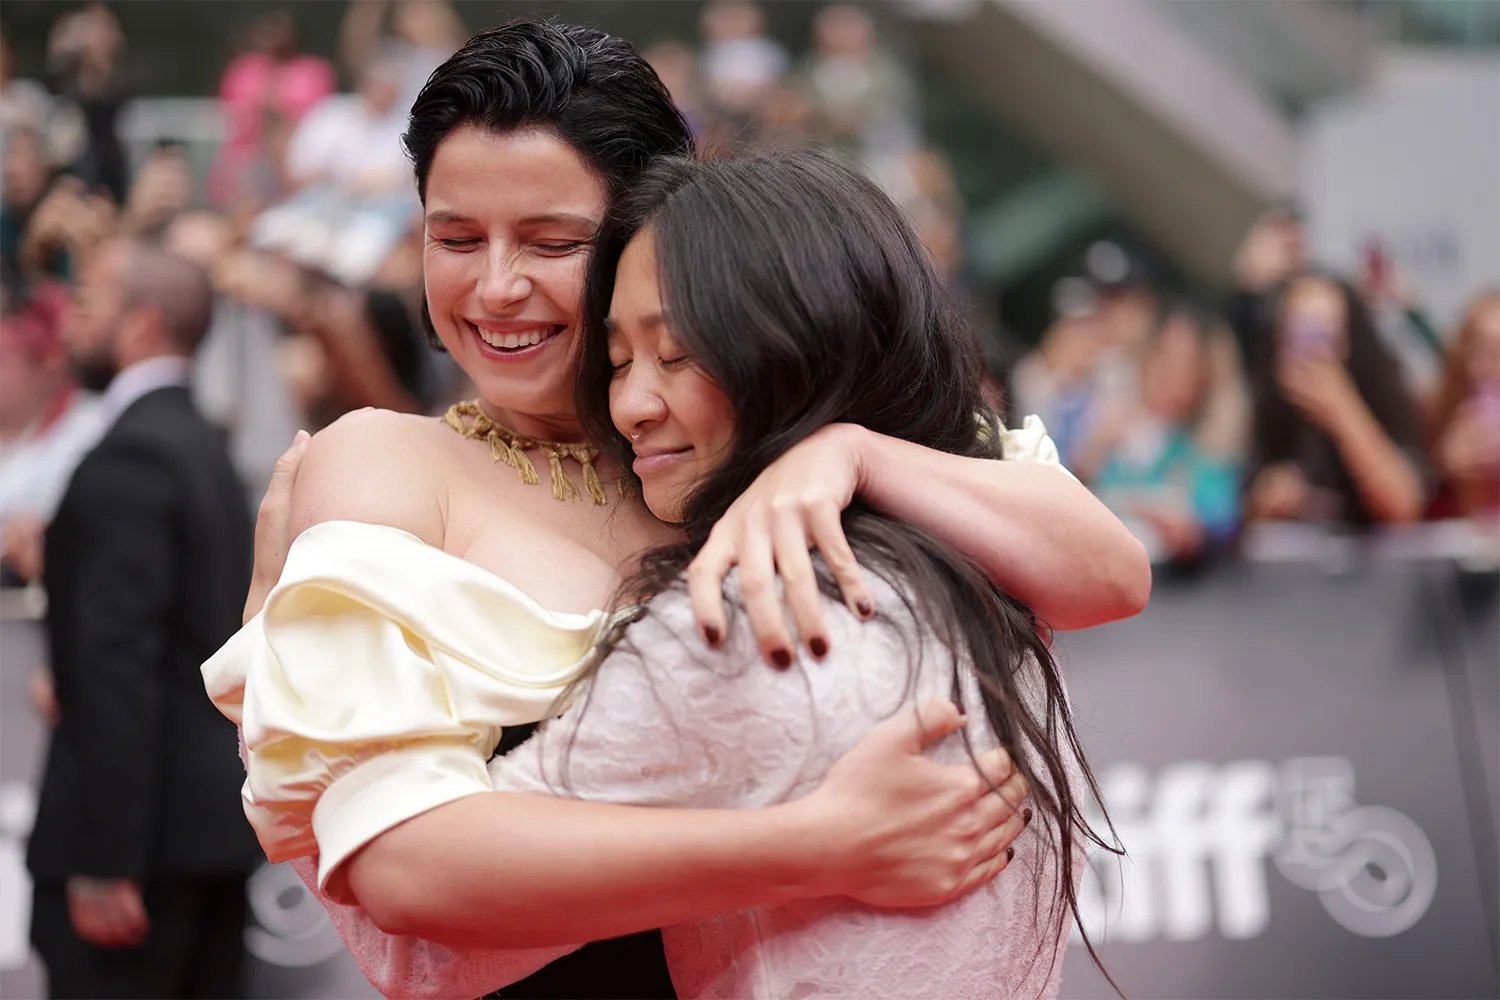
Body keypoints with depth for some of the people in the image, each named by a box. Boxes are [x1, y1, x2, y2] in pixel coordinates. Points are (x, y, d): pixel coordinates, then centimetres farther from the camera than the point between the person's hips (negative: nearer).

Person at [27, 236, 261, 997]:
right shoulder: (204, 448, 15)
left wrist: (102, 862, -20)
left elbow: (119, 668, -20)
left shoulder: (128, 462, -14)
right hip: (213, 812, 9)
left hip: (146, 826, -9)